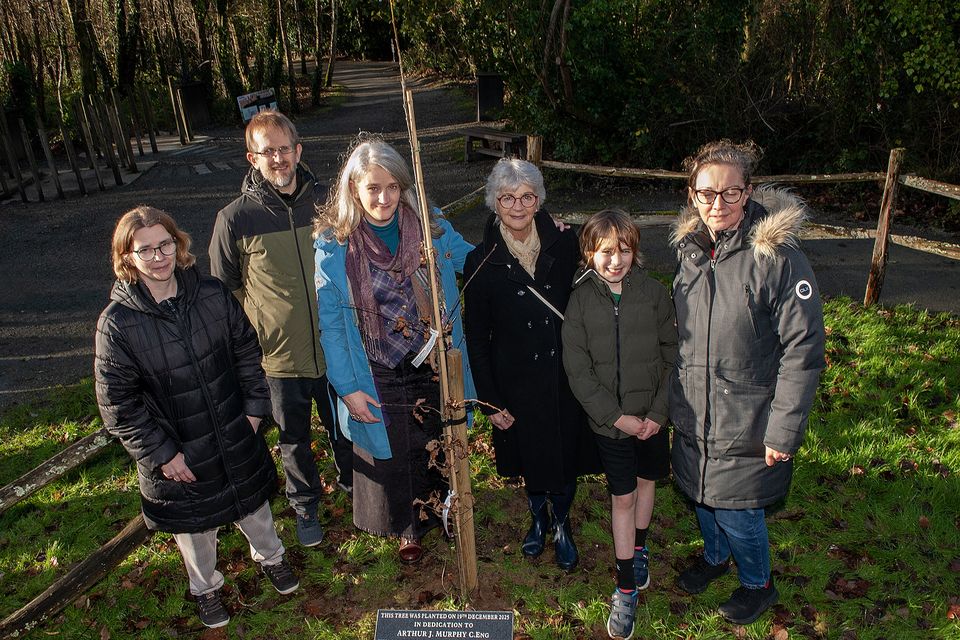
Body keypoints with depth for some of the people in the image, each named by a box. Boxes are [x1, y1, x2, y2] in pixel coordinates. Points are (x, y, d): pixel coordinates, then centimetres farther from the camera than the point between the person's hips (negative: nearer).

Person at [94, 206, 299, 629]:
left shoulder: (212, 295, -11)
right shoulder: (117, 323, -19)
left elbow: (247, 351, 2)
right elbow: (118, 404, -14)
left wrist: (254, 407, 0)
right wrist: (161, 454, -13)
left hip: (237, 439, 3)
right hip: (177, 454, -2)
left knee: (253, 505, 25)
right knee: (194, 528, 21)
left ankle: (270, 556, 55)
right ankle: (206, 588, 50)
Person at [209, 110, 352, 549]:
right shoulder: (235, 218, -11)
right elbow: (223, 290, 1)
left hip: (336, 350, 2)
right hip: (279, 359, -1)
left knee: (346, 431, 21)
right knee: (295, 442, 18)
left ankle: (353, 486, 49)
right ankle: (305, 505, 44)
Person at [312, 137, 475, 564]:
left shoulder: (430, 228, -7)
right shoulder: (333, 244, -14)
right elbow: (331, 325, -9)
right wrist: (348, 388, -10)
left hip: (434, 368, 2)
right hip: (379, 378, -2)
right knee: (393, 455, 16)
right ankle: (408, 529, 44)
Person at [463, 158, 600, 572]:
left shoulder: (564, 245, -7)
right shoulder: (482, 261, -10)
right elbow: (476, 337, -5)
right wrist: (489, 400, -6)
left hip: (565, 375, 1)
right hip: (517, 380, 0)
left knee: (566, 456, 13)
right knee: (532, 458, 17)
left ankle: (562, 525, 41)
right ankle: (538, 518, 47)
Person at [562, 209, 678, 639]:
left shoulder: (653, 293, -8)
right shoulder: (581, 300, -10)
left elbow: (671, 356, -4)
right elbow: (578, 370, -10)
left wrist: (658, 412, -10)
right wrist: (617, 416, -14)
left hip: (653, 414, 2)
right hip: (610, 419, -1)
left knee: (646, 480, 20)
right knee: (622, 496, 7)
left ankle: (639, 548, 46)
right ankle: (626, 588, 21)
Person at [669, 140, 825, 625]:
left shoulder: (777, 256, -20)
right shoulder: (690, 248, 0)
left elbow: (802, 350, -18)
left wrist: (784, 431, -17)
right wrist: (674, 397, 16)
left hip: (746, 421, -5)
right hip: (692, 415, 6)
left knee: (736, 511, 8)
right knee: (700, 493, 22)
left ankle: (757, 584, 38)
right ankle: (714, 556, 52)